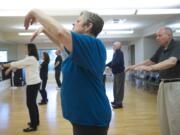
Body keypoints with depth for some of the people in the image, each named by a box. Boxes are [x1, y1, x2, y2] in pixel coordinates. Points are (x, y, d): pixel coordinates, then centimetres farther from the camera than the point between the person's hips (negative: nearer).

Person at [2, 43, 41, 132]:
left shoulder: (30, 58, -16)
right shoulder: (33, 58, 15)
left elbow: (18, 63, -11)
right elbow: (21, 64, 18)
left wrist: (6, 65, 3)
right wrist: (10, 68, 16)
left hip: (33, 83, -10)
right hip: (35, 82, 10)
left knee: (30, 103, -4)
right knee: (33, 103, 17)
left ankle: (33, 126, 2)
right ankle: (36, 121, 28)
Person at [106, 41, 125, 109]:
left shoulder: (119, 53, -16)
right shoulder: (115, 53, 14)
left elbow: (117, 63, -26)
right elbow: (112, 62, 19)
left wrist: (109, 66, -18)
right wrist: (105, 65, 10)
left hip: (120, 73, -10)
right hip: (116, 73, 10)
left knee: (119, 88, -6)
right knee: (115, 87, 16)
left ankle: (119, 103, -1)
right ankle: (116, 101, 26)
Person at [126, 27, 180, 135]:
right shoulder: (161, 49, 10)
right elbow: (151, 61, 21)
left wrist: (150, 68, -42)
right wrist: (136, 66, 11)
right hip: (164, 84, 8)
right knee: (164, 116, 14)